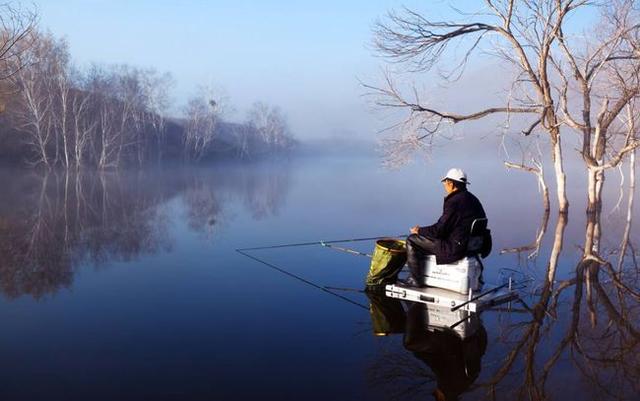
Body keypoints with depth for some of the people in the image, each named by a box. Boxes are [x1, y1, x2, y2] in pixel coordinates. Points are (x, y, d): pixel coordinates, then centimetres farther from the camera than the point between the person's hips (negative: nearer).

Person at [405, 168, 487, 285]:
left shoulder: (454, 202, -21)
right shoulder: (473, 199, 9)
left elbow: (439, 230, -19)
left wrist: (419, 230, -2)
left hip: (455, 249, -10)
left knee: (412, 240, -2)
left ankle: (415, 280, 4)